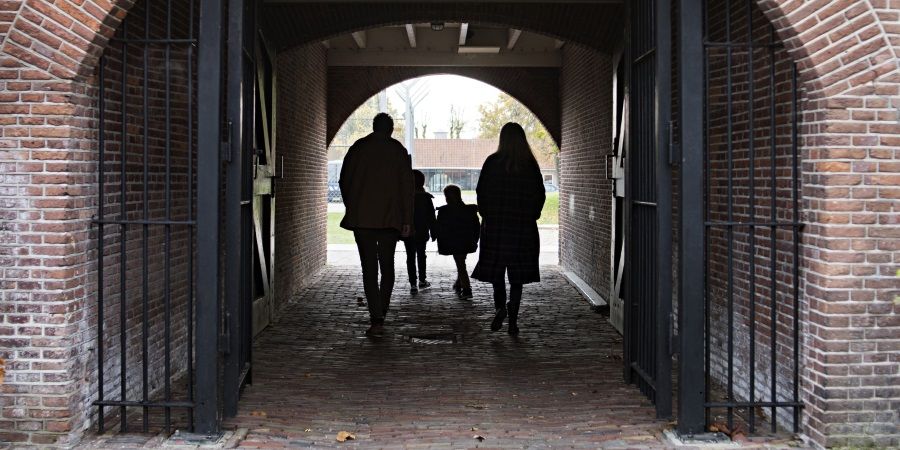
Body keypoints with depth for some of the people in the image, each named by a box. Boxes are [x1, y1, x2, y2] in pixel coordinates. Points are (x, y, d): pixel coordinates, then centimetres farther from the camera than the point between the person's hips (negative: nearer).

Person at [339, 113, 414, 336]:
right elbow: (407, 186, -1)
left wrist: (352, 208, 20)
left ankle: (376, 320, -11)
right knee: (387, 268, 12)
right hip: (390, 218, 0)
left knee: (369, 269, -1)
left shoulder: (357, 148, 3)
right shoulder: (398, 150, 2)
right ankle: (380, 317, 12)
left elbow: (344, 182, 6)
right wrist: (407, 220, 2)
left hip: (361, 217, 0)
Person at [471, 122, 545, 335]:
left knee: (495, 269, 10)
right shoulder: (530, 164, 1)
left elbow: (481, 192, -3)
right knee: (517, 274, 6)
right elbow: (540, 194, 3)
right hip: (523, 226, 1)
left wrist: (486, 215, 8)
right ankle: (513, 319, 4)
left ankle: (500, 307, -8)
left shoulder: (492, 162, -4)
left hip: (496, 223, -1)